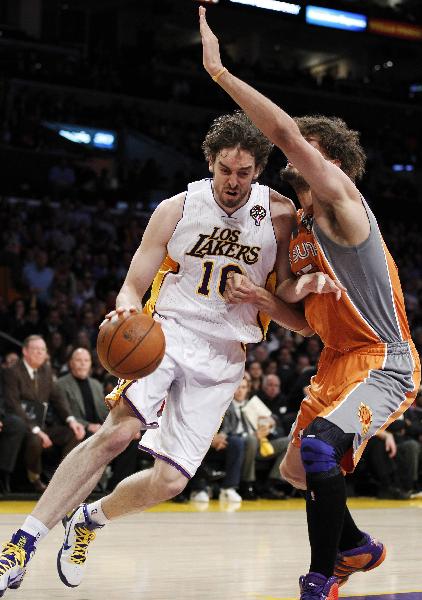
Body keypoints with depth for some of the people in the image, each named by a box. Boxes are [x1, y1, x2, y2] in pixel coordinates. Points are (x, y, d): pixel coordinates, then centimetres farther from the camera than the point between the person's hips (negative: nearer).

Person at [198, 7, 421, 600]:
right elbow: (302, 309, 17)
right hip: (339, 361, 10)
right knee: (298, 468, 15)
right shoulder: (298, 231, 13)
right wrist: (261, 298, -5)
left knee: (319, 442, -30)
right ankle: (356, 547, 38)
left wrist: (220, 72, -25)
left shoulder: (342, 200, -13)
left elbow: (286, 131, -27)